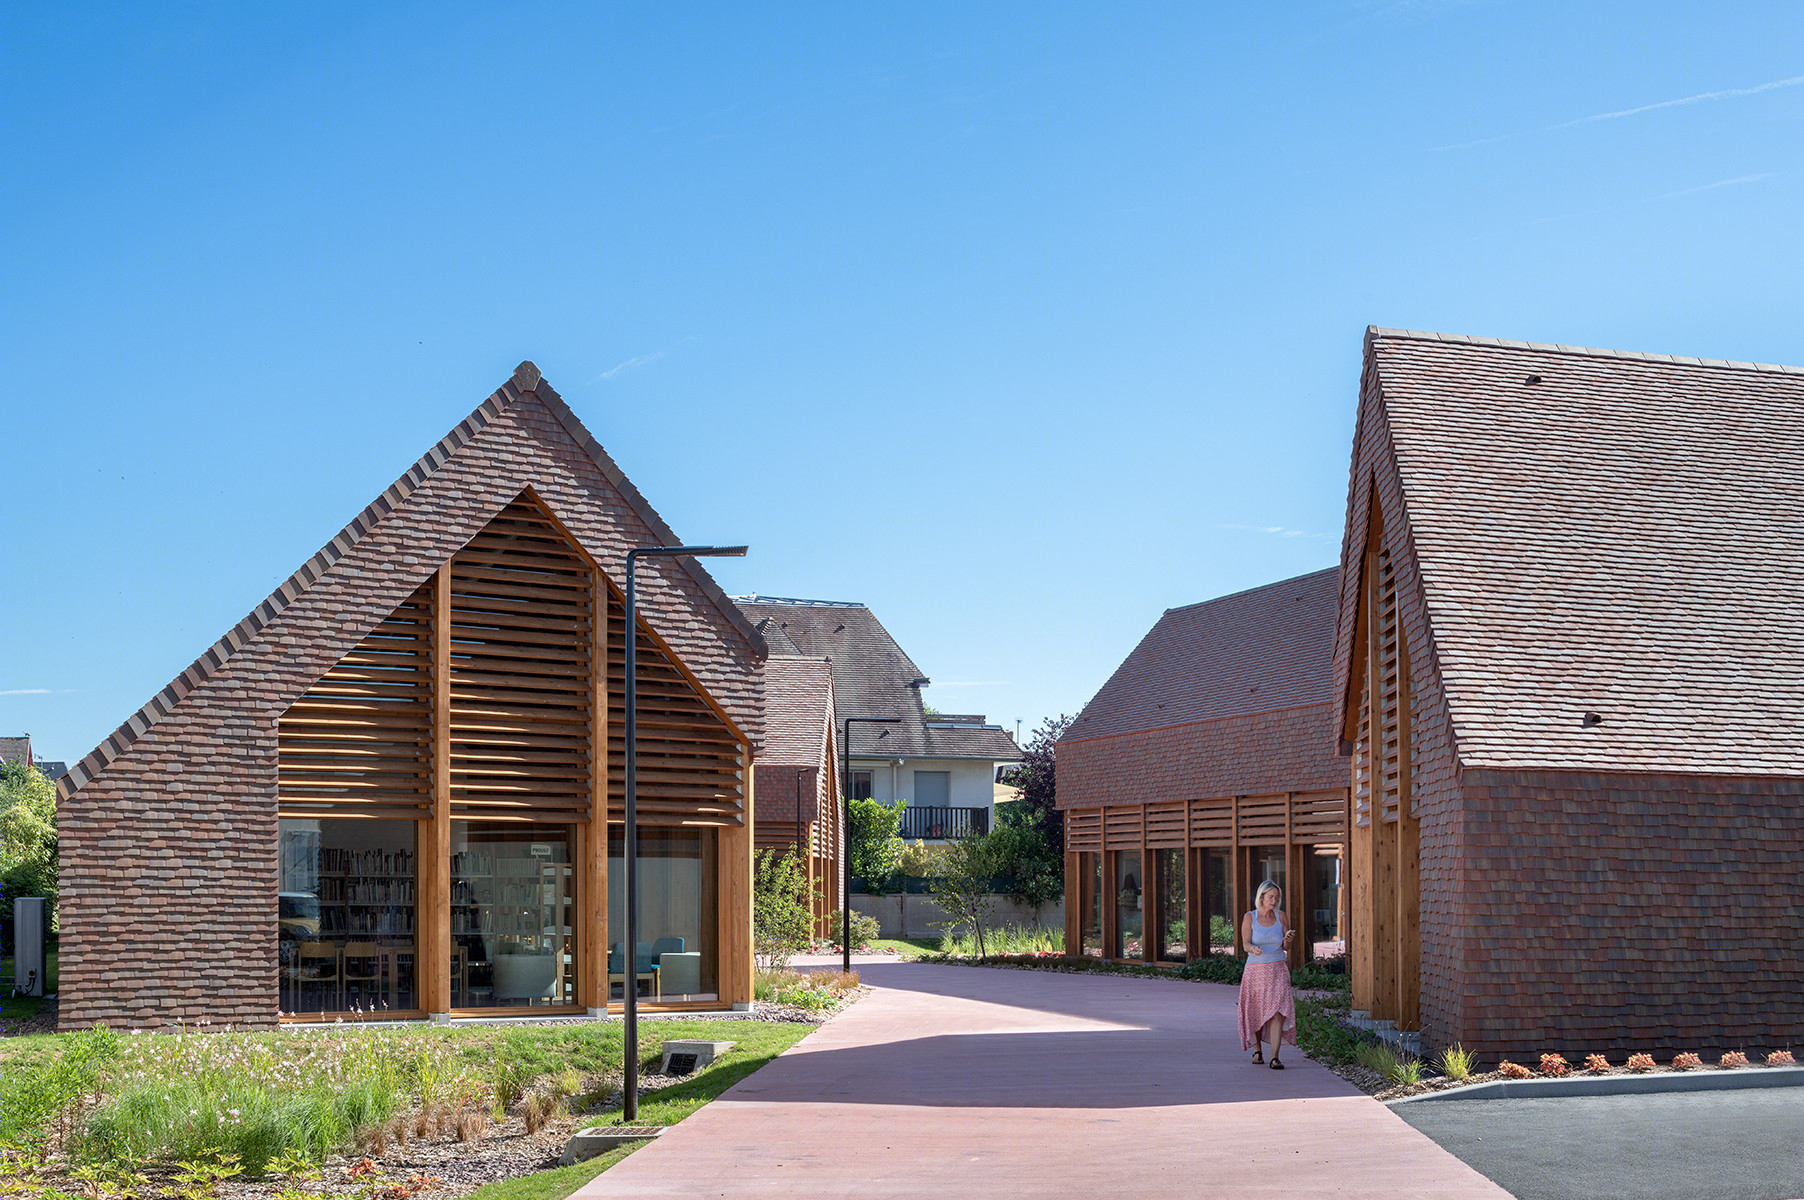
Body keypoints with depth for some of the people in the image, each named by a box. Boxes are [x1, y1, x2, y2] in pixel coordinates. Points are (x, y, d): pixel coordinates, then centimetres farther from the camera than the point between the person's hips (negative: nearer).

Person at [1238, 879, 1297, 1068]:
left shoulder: (1280, 916, 3)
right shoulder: (1249, 917, -3)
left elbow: (1286, 948, 4)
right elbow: (1245, 944, -13)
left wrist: (1288, 939, -19)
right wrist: (1253, 949, -36)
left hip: (1277, 970, 1)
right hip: (1255, 971, -1)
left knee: (1277, 1011, -14)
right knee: (1256, 1013, 8)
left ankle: (1275, 1058, -18)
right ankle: (1257, 1050, 32)